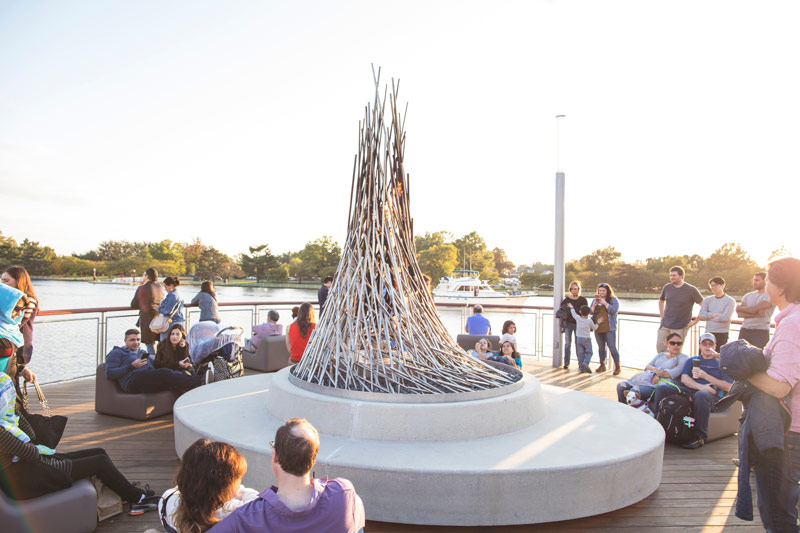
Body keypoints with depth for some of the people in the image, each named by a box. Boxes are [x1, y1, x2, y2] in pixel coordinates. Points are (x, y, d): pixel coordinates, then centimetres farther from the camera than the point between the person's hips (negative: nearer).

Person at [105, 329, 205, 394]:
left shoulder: (143, 352, 36)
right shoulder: (117, 353, 19)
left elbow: (155, 368, 25)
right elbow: (109, 374, 4)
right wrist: (132, 366, -5)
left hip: (152, 382, 6)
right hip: (133, 382, -6)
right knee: (165, 373, -33)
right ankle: (202, 381, -53)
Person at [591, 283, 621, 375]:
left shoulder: (613, 300, 1)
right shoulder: (595, 300, 14)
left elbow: (614, 310, -14)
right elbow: (591, 312, 7)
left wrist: (604, 303, -17)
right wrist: (594, 305, -9)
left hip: (609, 329, -5)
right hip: (598, 328, 5)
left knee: (612, 347, -8)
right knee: (601, 347, 12)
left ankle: (618, 367, 2)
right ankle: (602, 366, 22)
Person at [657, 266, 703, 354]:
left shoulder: (691, 290, -7)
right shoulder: (667, 287, 5)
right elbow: (661, 301, 23)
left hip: (680, 328, -4)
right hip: (665, 326, 4)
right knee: (659, 348, 2)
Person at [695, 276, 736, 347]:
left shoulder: (730, 301, 0)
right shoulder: (707, 300, 11)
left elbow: (725, 317, -12)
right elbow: (701, 314, -2)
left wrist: (708, 316, -3)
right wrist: (716, 314, -11)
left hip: (722, 334, -3)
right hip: (708, 333, 3)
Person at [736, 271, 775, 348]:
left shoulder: (769, 296, -3)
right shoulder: (747, 296, 14)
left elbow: (753, 310, -15)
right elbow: (740, 314, 1)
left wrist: (739, 307, 2)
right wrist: (757, 314, -11)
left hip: (761, 332, -5)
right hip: (744, 331, 5)